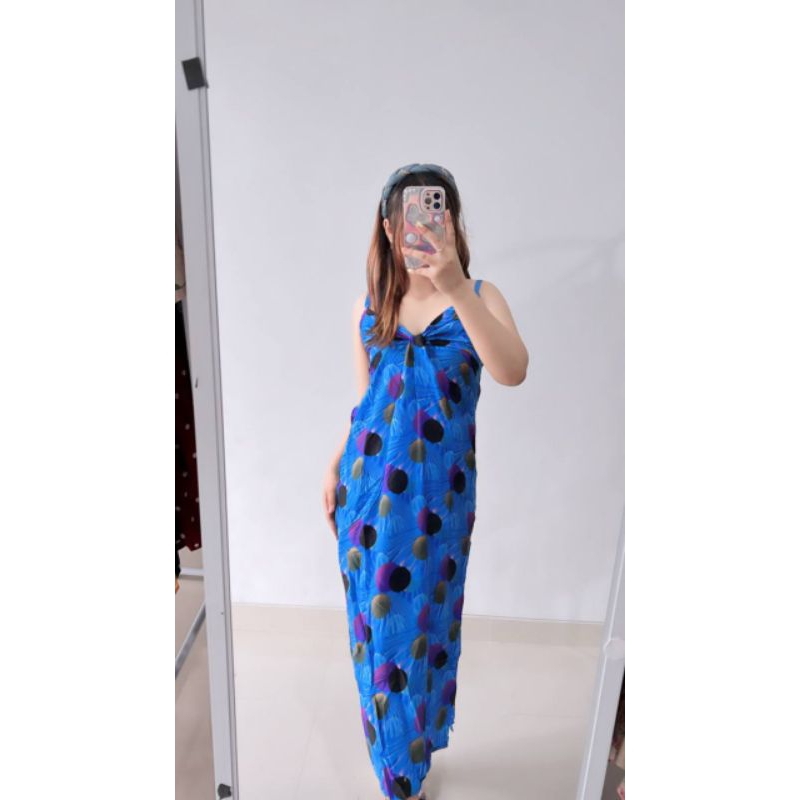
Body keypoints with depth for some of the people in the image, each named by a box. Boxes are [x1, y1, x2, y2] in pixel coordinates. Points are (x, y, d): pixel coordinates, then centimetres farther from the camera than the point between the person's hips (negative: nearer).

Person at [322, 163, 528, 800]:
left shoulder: (480, 297, -5)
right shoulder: (370, 307, 4)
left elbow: (513, 372, -25)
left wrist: (456, 287, -33)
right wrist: (335, 466, 10)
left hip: (438, 489, -2)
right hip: (369, 484, 3)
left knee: (423, 616, 12)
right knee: (377, 619, 13)